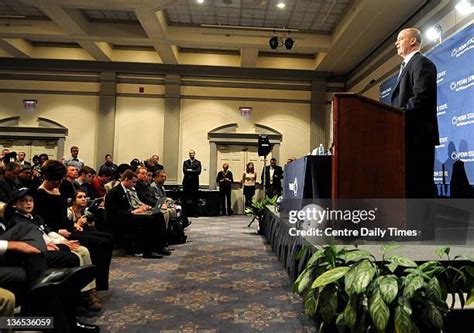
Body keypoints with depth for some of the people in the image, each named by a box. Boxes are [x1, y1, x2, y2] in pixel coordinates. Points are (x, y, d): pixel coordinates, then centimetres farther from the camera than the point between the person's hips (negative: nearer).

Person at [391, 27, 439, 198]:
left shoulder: (421, 63, -5)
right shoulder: (407, 66, 25)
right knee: (410, 182, 10)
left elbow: (421, 97, -18)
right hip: (409, 134, 10)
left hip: (418, 133, -10)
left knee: (419, 183, -9)